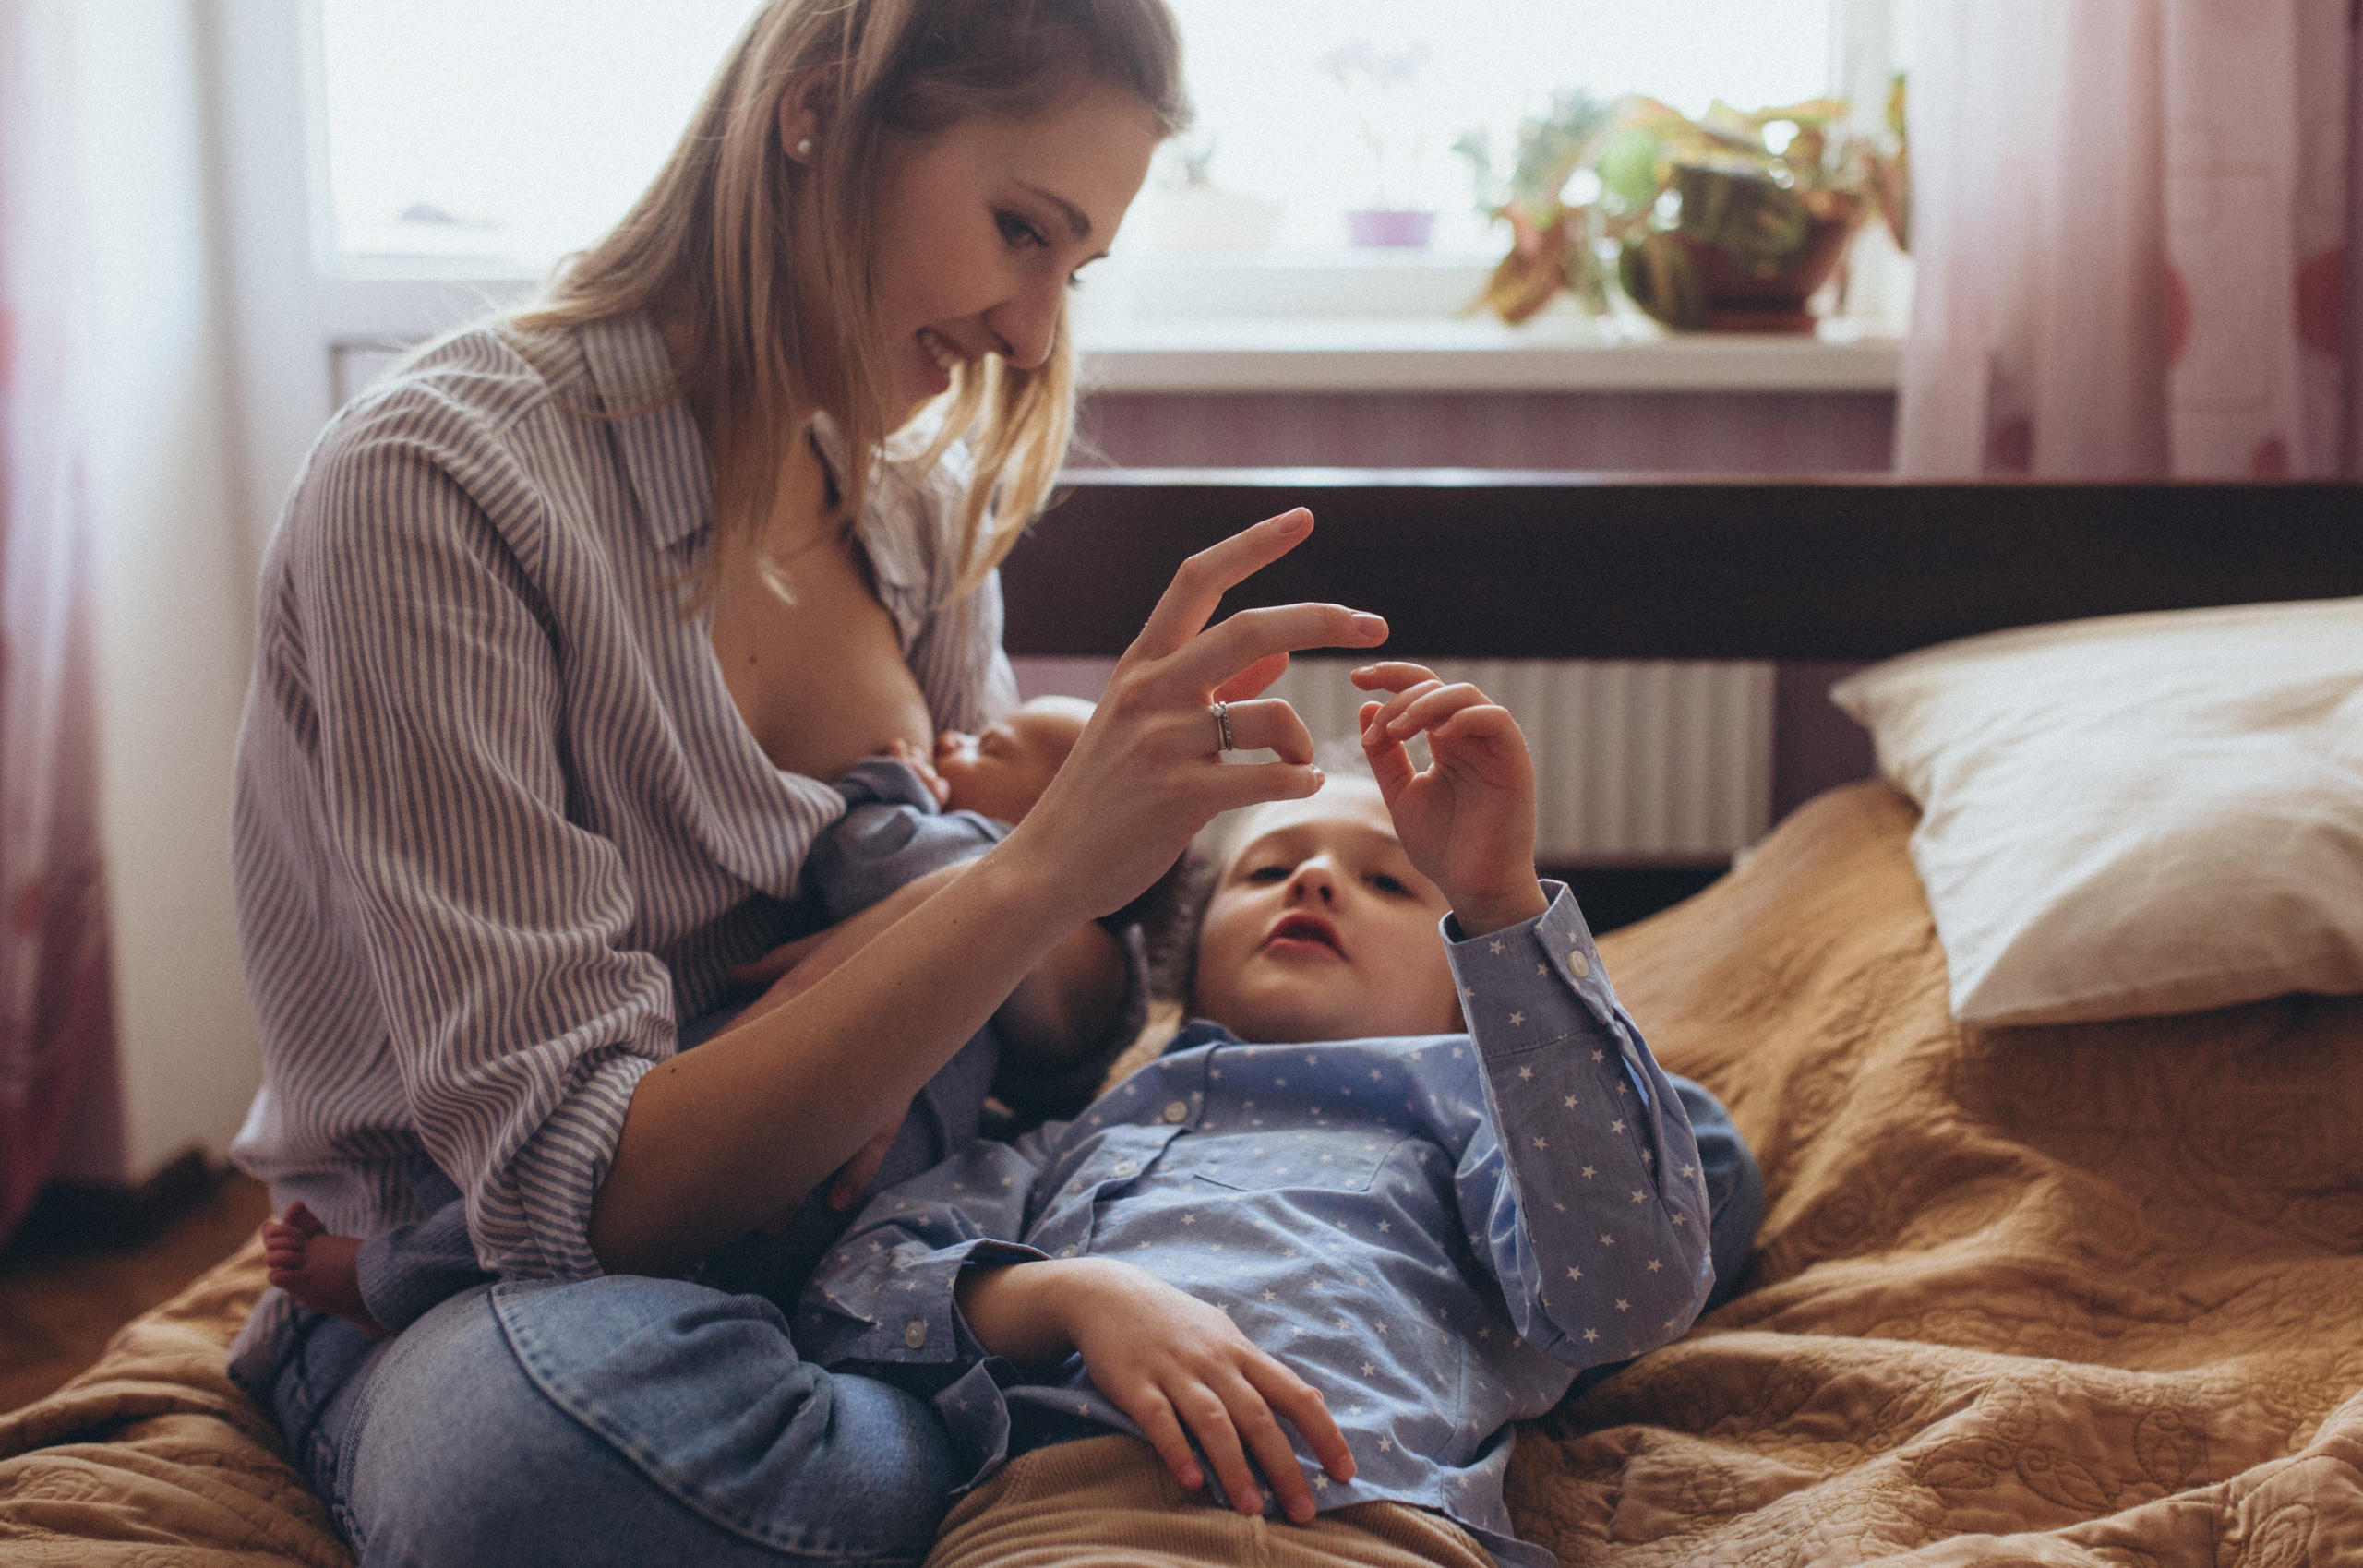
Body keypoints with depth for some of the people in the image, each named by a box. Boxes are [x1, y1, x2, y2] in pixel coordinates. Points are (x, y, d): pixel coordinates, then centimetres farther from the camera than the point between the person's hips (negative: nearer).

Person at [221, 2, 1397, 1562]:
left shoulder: (920, 500, 3)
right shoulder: (436, 481, -19)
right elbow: (567, 1180, -26)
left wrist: (1142, 779, -13)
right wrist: (1041, 871, -34)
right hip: (485, 1300, -5)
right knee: (564, 1422, -41)